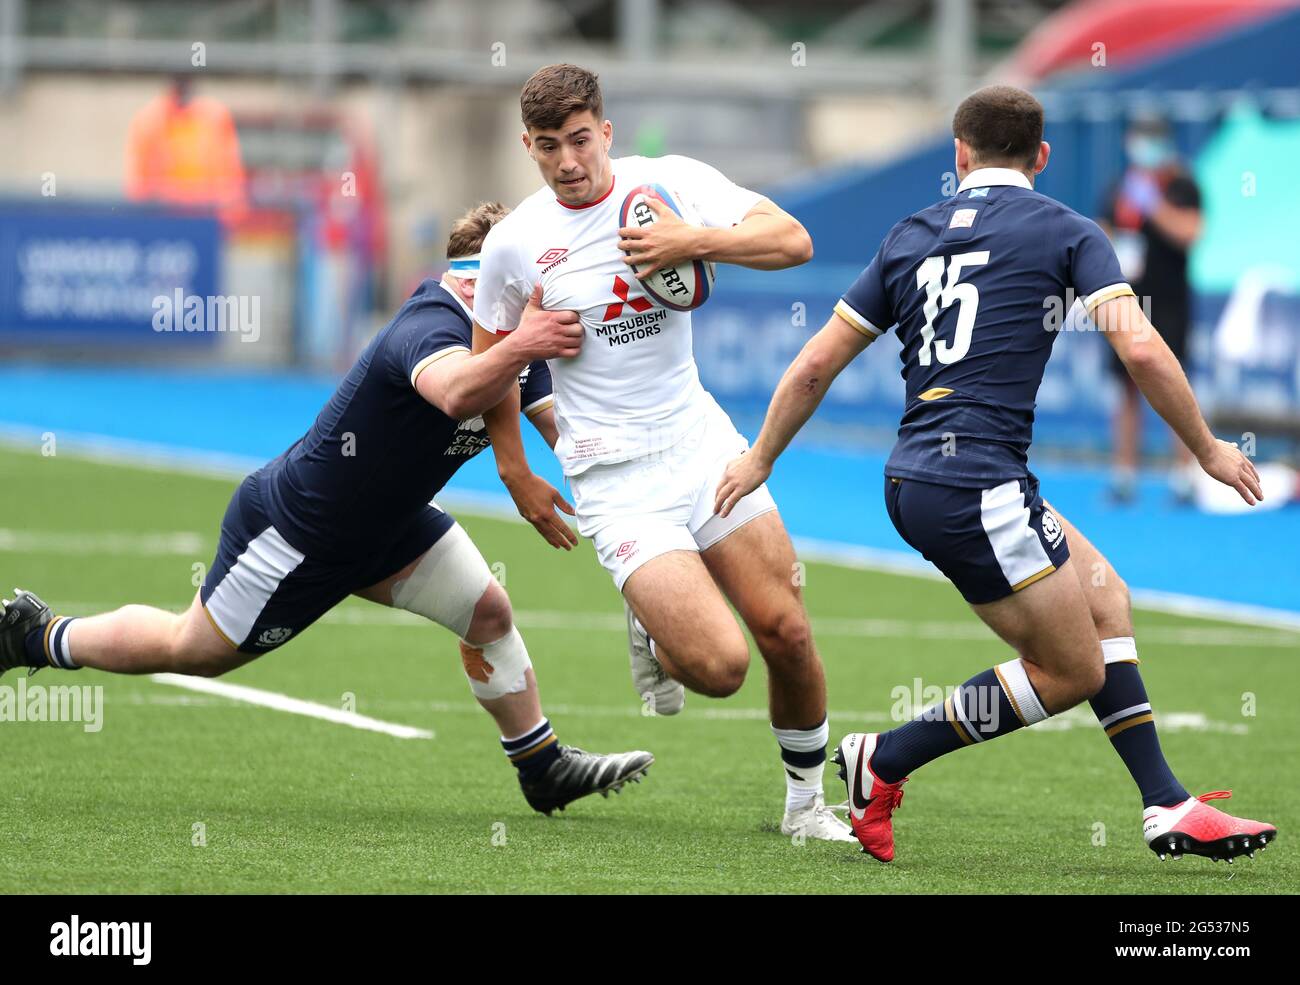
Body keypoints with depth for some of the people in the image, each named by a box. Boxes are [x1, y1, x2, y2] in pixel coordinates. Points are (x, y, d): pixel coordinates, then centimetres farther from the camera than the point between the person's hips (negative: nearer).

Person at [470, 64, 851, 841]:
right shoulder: (514, 244, -5)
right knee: (720, 666, -17)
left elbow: (793, 241, -8)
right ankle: (654, 634, 19)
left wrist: (698, 241, -23)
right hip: (615, 478, -3)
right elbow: (492, 359, 10)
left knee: (787, 632, -4)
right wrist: (517, 476, 9)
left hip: (705, 444, 3)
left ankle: (806, 802, 19)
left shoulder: (671, 182, -2)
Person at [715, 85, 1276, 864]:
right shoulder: (1065, 231, -1)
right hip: (978, 487, -8)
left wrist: (761, 460, 28)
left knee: (1106, 601, 17)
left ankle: (1168, 807, 13)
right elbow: (1141, 348, -12)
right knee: (1073, 671, 4)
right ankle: (883, 762, 7)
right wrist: (1209, 450, 0)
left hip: (914, 479, 8)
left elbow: (815, 367, 15)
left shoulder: (912, 236, 14)